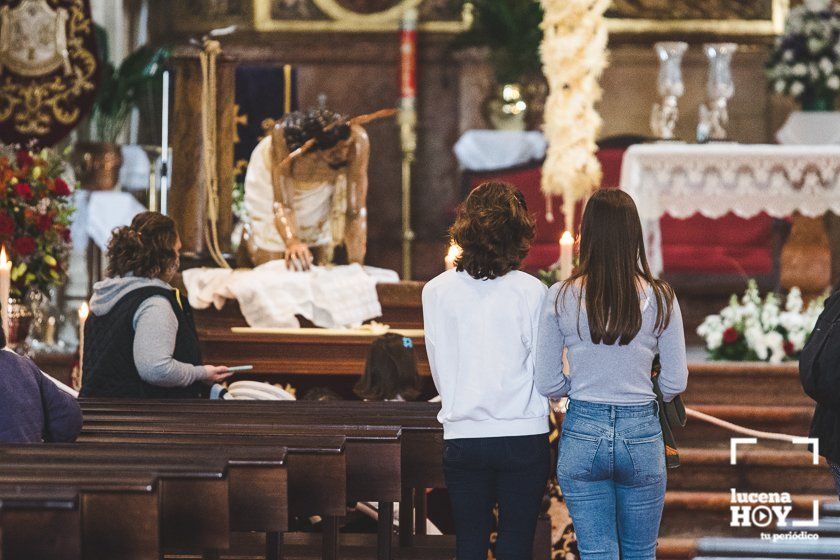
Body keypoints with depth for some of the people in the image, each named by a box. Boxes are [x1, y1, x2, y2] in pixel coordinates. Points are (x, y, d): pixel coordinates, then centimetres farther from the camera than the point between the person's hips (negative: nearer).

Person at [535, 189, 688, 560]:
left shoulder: (561, 297, -6)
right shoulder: (660, 298, -5)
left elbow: (548, 385, -3)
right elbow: (675, 383, -1)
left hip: (582, 434, 0)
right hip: (642, 434, 0)